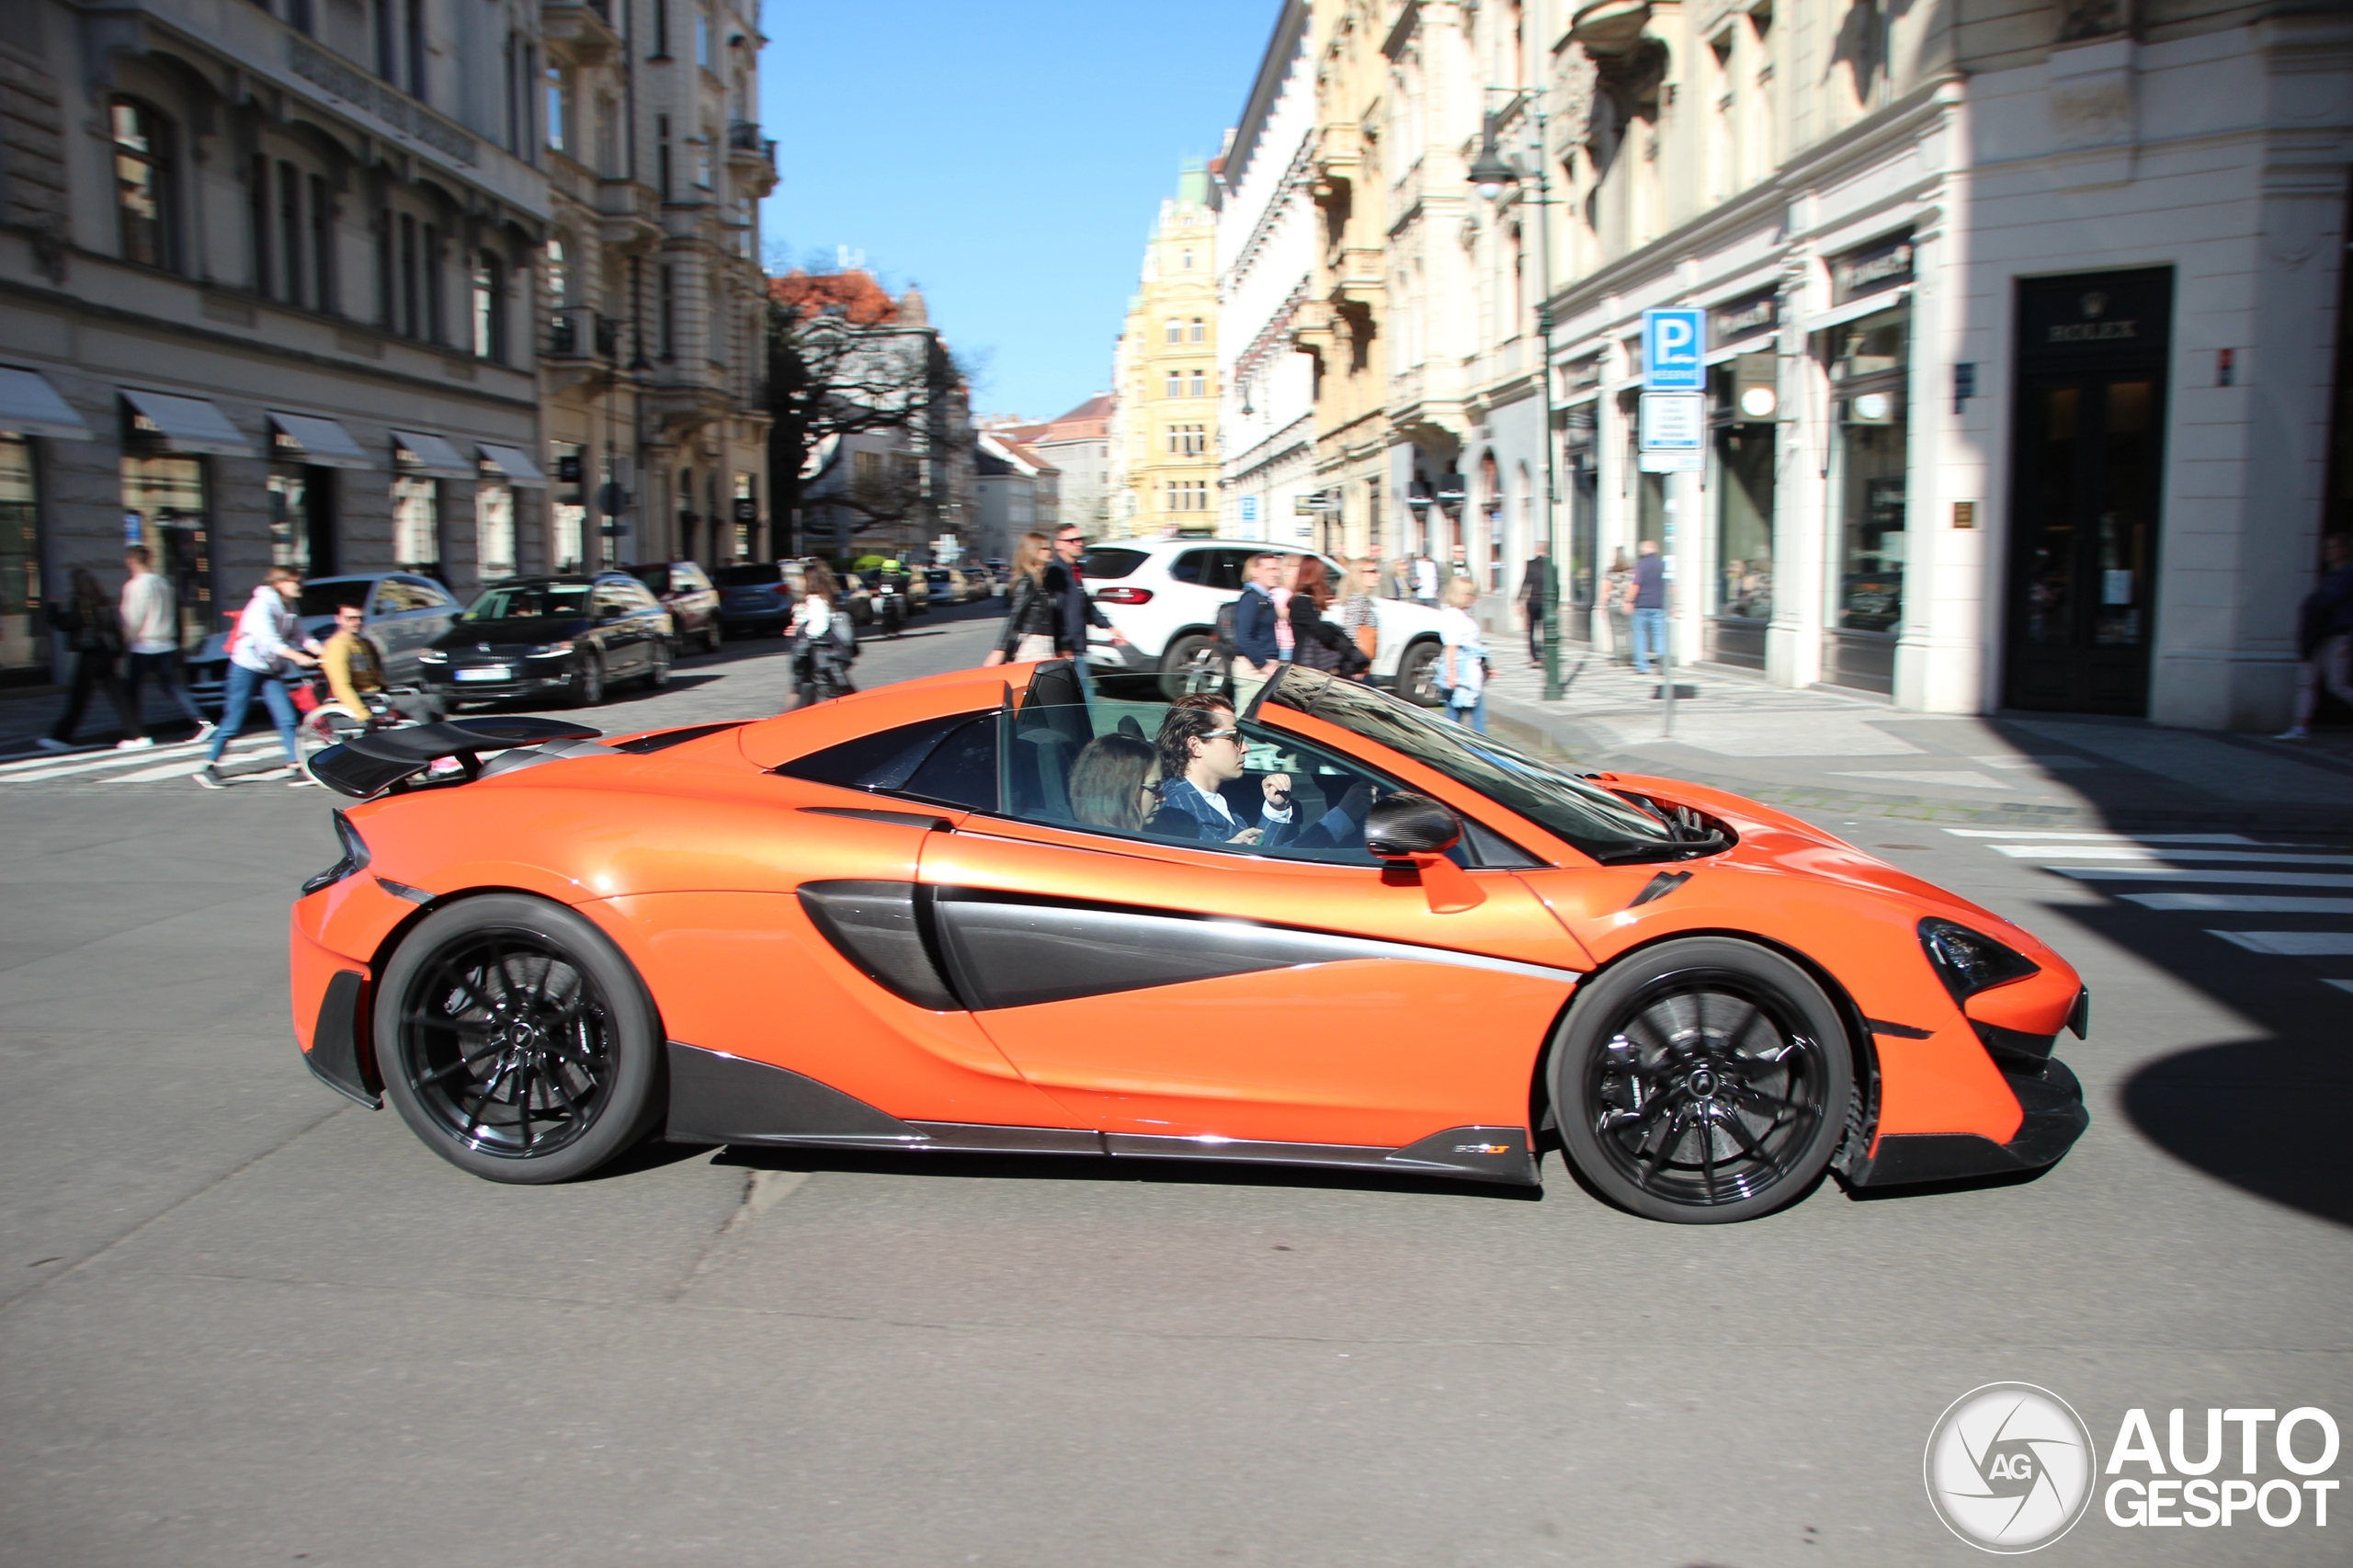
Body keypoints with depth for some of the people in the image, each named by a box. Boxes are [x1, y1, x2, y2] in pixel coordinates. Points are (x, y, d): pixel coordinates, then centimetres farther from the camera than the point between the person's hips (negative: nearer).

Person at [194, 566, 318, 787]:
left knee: (287, 719, -5)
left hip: (270, 671, 7)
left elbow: (299, 638, 3)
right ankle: (209, 767, 11)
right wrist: (298, 657, -34)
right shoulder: (262, 604, -17)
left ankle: (296, 769, -6)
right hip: (246, 667, -7)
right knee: (233, 721, -2)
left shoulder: (288, 608, 7)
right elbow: (269, 641, -27)